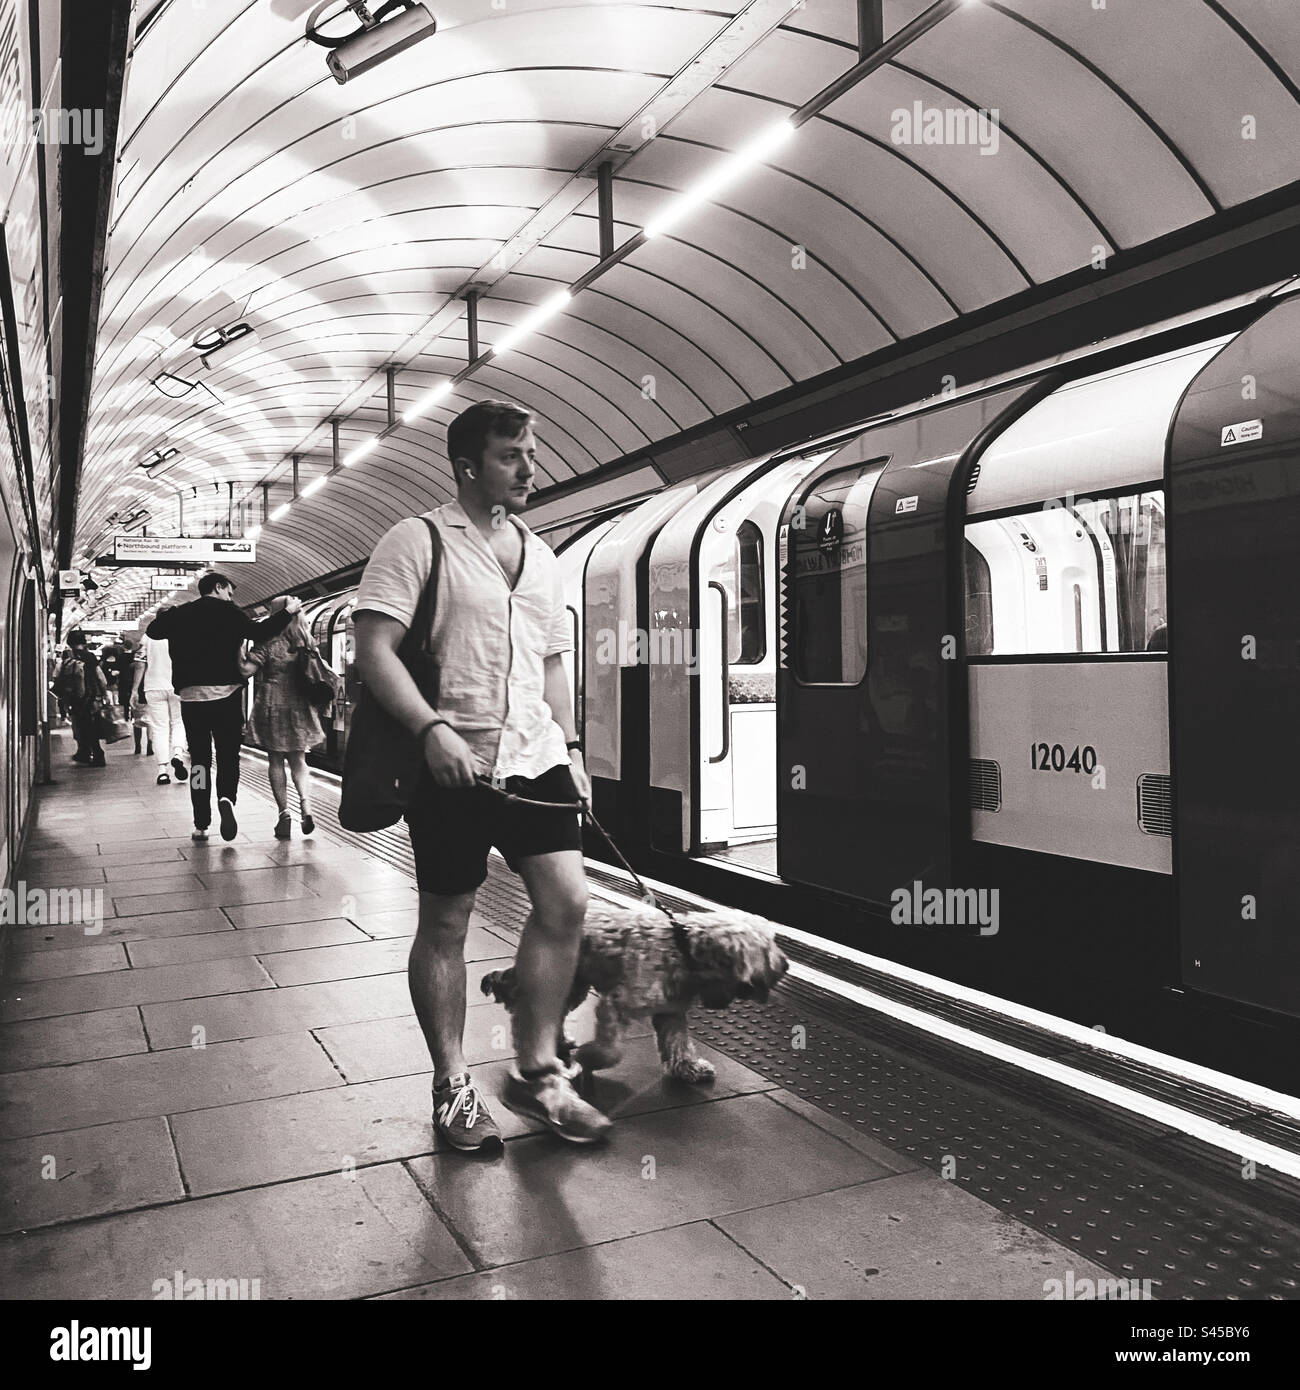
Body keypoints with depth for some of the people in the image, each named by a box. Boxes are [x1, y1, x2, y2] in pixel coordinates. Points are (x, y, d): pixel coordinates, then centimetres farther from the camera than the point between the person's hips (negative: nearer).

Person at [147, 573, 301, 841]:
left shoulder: (180, 614, 8)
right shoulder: (230, 613, -3)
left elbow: (152, 631, 21)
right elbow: (259, 632, -13)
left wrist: (163, 613, 40)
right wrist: (287, 612, -4)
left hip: (190, 696, 3)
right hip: (226, 695, -3)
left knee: (199, 758, 8)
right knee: (228, 755, 7)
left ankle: (201, 824, 7)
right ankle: (226, 798, -22)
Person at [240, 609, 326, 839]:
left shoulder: (268, 643, -9)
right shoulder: (306, 643, 3)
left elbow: (246, 670, -14)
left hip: (273, 708, -3)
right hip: (300, 709, 3)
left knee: (275, 760, 8)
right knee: (298, 760, 14)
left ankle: (284, 813, 3)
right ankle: (305, 805, -7)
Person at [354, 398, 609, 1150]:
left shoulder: (542, 556, 15)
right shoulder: (418, 540, -5)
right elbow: (374, 649, -13)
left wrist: (570, 745, 13)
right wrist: (432, 728, -24)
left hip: (533, 756, 6)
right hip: (453, 764, -6)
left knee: (567, 899, -2)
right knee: (445, 923, 5)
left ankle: (536, 1069, 15)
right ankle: (453, 1087, 21)